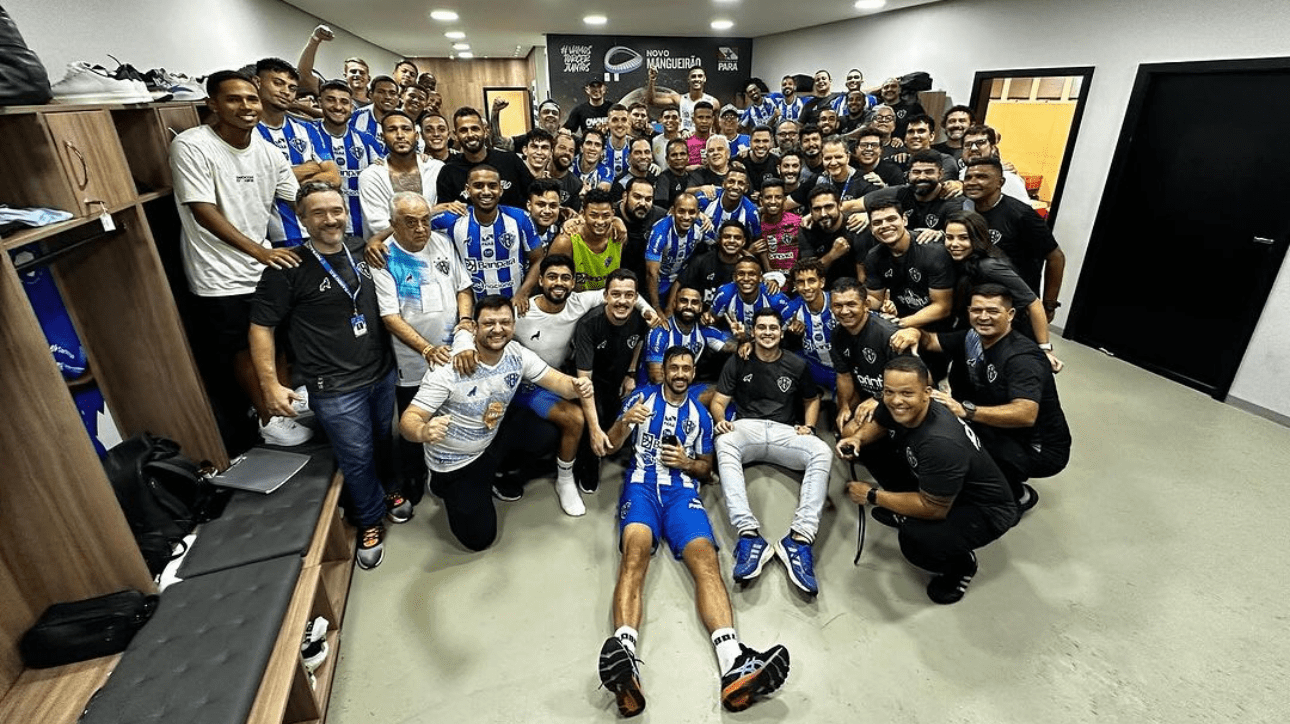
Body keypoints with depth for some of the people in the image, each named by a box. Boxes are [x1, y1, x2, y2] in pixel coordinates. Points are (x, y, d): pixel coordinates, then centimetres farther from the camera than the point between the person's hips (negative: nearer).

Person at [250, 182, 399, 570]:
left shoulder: (362, 250, 2)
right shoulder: (287, 268, -13)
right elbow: (260, 326, -9)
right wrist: (270, 384, -13)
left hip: (383, 372, 5)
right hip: (336, 389, -5)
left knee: (386, 441, 22)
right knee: (357, 458, 7)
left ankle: (389, 489, 49)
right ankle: (370, 522, 30)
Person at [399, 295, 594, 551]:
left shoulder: (517, 354, -15)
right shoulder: (449, 368, -29)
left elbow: (557, 380, -13)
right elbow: (409, 419, -29)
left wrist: (576, 387, -38)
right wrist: (424, 431, -54)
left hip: (491, 443, 5)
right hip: (454, 462, -5)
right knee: (479, 538, 0)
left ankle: (495, 474, 13)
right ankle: (442, 485, 26)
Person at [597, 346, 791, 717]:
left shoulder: (700, 414, 22)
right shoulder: (642, 397, 14)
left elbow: (706, 466, 25)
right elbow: (612, 445, 9)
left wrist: (687, 463, 1)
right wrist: (624, 421, -15)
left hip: (682, 489, 2)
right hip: (642, 483, -1)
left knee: (705, 557, -27)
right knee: (635, 550, -33)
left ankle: (734, 666, -47)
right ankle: (624, 654, -53)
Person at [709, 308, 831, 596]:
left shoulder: (796, 365, 15)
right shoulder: (737, 362, 10)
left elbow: (812, 399, 25)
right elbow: (718, 401, 7)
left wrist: (808, 425, 4)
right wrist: (720, 419, -17)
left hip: (784, 431, 2)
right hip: (746, 427, -1)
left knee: (822, 452, -30)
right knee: (724, 446, -38)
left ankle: (800, 538, -37)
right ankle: (749, 534, -46)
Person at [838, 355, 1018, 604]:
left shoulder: (941, 443, -38)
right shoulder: (897, 408, -17)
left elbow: (933, 509, -31)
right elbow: (876, 425, 7)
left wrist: (872, 495, -22)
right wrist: (856, 439, -16)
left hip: (985, 509, -7)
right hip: (928, 482, 8)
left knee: (916, 541, -36)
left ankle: (961, 564, 0)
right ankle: (901, 512, 16)